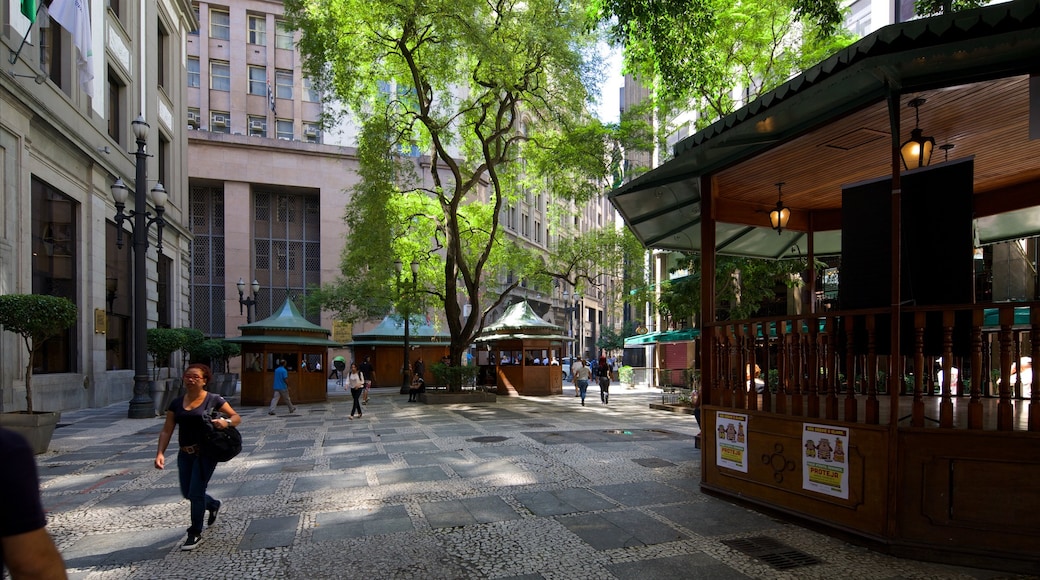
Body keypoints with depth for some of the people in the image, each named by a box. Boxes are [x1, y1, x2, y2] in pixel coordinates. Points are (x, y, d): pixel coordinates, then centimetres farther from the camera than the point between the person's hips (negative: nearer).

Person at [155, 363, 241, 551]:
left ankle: (195, 533, 15)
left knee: (196, 492, -5)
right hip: (185, 453, 5)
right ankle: (213, 504, 45)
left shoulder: (213, 399, -6)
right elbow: (166, 431, 3)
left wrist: (226, 421, -24)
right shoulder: (176, 403, 5)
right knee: (187, 493, 13)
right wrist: (160, 453, -10)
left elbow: (237, 417, -2)